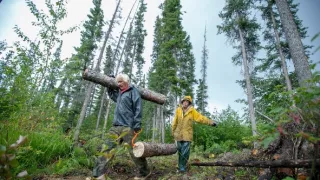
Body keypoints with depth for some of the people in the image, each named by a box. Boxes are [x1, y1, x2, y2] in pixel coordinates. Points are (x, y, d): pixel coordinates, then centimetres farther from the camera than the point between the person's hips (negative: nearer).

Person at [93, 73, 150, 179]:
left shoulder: (133, 91, -3)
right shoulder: (119, 93, 19)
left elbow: (138, 109, -12)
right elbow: (111, 94, 42)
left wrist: (137, 125, -18)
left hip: (127, 127, -7)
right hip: (116, 126, 8)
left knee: (134, 151, 0)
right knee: (107, 148, 2)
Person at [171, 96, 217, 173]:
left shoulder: (192, 111, -2)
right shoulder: (178, 110, 0)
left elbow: (201, 117, -4)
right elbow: (175, 122, 7)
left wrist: (210, 122, -12)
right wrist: (173, 132, 13)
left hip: (187, 134, -1)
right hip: (178, 134, 2)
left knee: (185, 152, -4)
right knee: (180, 151, 10)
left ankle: (182, 167, 14)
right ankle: (180, 166, 27)